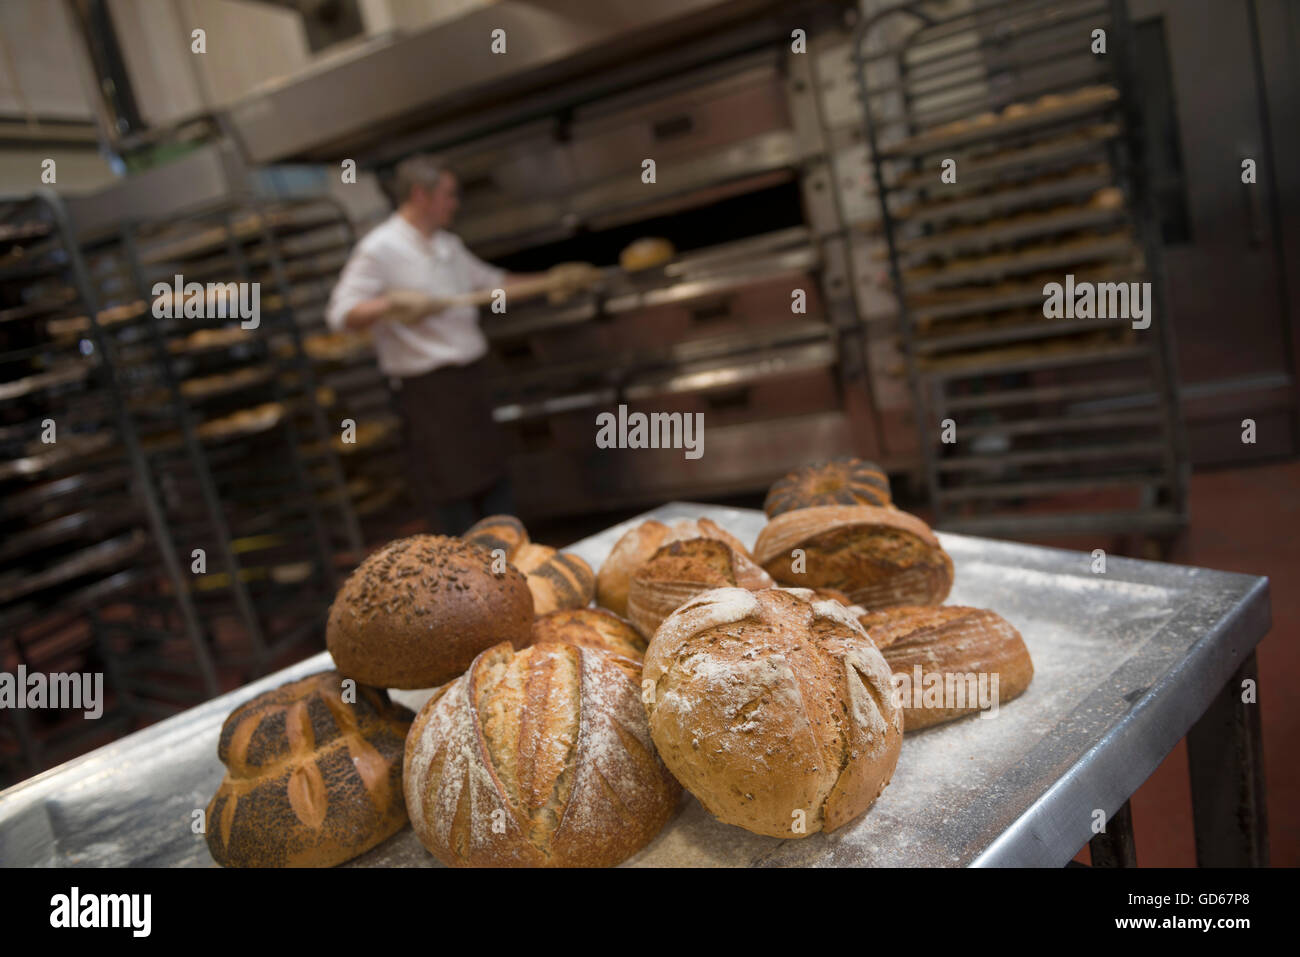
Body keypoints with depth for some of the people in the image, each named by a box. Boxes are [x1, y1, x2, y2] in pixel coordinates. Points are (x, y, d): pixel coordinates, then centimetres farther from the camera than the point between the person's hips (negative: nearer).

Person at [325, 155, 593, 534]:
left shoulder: (448, 246, 14)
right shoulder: (379, 250, -11)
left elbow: (492, 283, 24)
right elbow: (341, 315, -16)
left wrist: (549, 281, 18)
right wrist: (391, 304, -32)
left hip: (470, 378, 8)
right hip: (428, 388, -8)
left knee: (495, 488, 16)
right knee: (453, 491, -2)